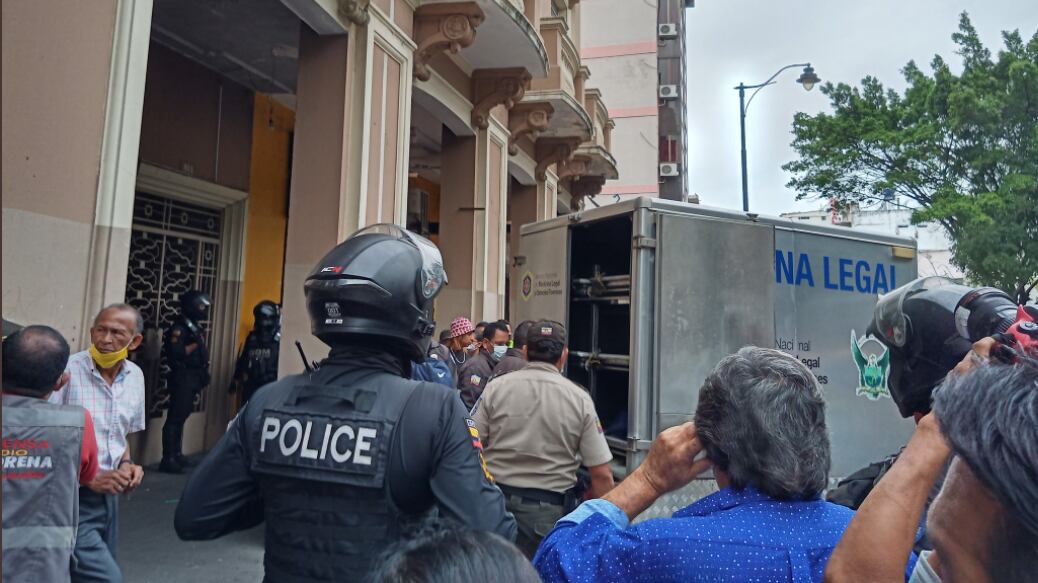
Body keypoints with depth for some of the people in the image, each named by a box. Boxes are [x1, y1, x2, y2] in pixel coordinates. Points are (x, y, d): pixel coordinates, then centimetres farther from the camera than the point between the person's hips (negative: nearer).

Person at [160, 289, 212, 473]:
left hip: (192, 379, 9)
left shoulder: (195, 327, 15)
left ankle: (176, 454, 22)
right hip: (182, 379, -9)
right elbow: (175, 352, -23)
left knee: (181, 417, 14)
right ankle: (168, 459, -6)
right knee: (175, 418, -8)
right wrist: (196, 344, -19)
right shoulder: (179, 327, -12)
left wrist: (204, 373, 13)